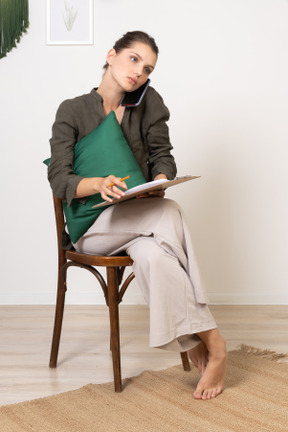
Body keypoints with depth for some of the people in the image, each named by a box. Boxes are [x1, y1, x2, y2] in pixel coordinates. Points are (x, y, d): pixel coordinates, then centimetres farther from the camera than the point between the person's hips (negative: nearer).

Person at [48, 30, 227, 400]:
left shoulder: (147, 102, 7)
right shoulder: (72, 111, 0)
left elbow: (162, 156, 8)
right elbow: (59, 179, -9)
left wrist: (160, 179, -17)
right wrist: (100, 184, -30)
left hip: (142, 218, 3)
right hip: (94, 227, -2)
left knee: (153, 255, -37)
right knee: (169, 214, -34)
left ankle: (198, 347, -31)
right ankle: (212, 344, -34)